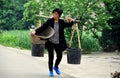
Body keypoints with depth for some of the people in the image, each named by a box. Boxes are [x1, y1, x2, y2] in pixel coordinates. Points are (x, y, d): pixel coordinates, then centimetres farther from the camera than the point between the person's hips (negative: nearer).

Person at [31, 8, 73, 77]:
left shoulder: (62, 22, 2)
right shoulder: (49, 21, -4)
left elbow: (69, 25, 8)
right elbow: (42, 28, -6)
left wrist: (71, 21, -14)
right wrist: (35, 31, -20)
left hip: (58, 43, 2)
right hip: (50, 42, -2)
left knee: (60, 56, 1)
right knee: (51, 57, 2)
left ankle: (56, 67, 31)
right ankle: (51, 71, 21)